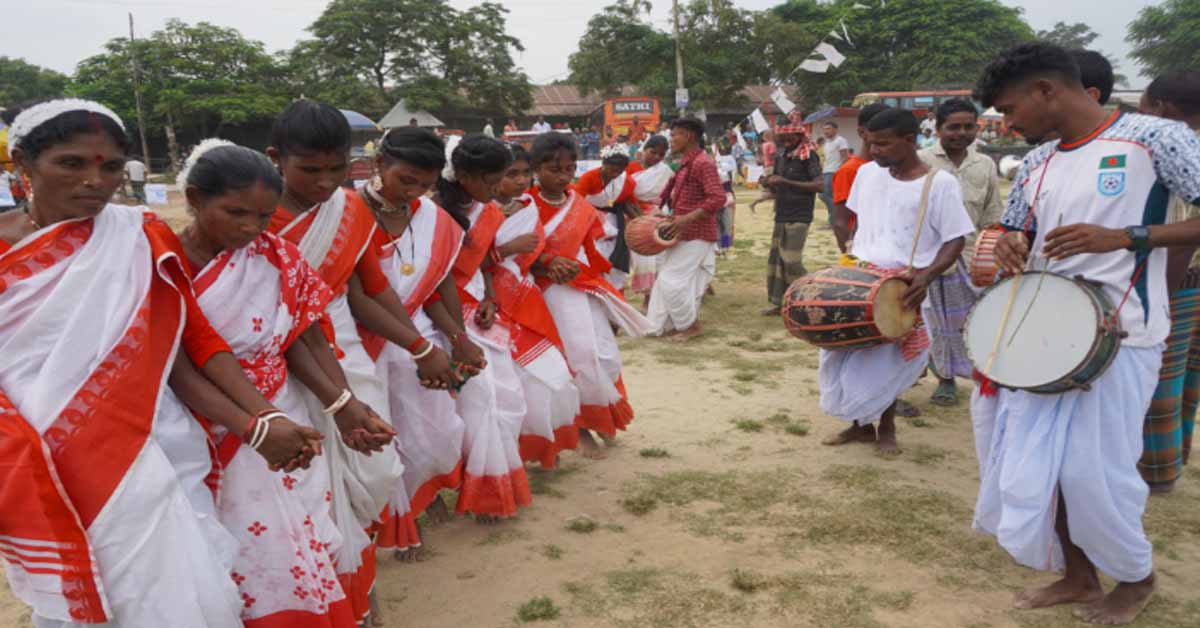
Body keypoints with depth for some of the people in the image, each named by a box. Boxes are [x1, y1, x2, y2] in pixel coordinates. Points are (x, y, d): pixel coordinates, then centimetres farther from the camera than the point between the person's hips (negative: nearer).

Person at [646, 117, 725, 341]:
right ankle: (668, 325, 21)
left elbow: (718, 198, -25)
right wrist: (674, 216, 11)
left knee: (672, 280, -7)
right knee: (666, 279, 12)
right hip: (683, 232, 10)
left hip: (695, 234, -10)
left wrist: (687, 218, -29)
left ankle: (691, 324, 9)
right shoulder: (685, 163, 13)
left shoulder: (703, 163, -17)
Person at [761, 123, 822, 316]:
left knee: (791, 261, -11)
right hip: (781, 216, 7)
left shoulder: (808, 156, -8)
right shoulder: (781, 157, 13)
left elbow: (820, 185, -18)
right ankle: (779, 302, 14)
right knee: (776, 259, 6)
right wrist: (769, 183, -2)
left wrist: (787, 182, -21)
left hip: (799, 218, -7)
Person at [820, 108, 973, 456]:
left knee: (884, 360, 1)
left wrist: (927, 275, -25)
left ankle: (886, 426, 25)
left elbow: (955, 240, -10)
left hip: (902, 287, -5)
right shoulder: (867, 173, 5)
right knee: (845, 354, 7)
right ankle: (861, 423, 27)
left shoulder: (940, 183, -10)